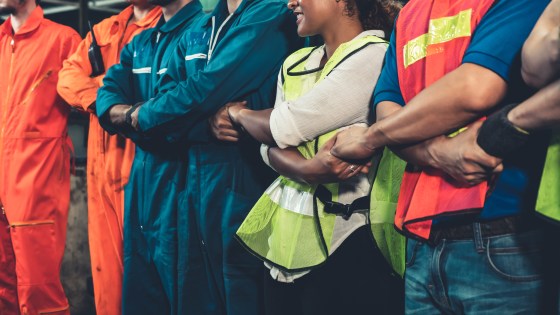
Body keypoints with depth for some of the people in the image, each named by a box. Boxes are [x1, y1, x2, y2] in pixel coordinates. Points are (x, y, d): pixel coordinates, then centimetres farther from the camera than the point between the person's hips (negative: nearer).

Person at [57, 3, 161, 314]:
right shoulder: (103, 30, 21)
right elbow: (68, 76, 12)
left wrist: (98, 83, -9)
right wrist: (103, 95, -8)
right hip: (101, 163, 7)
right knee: (105, 268, 11)